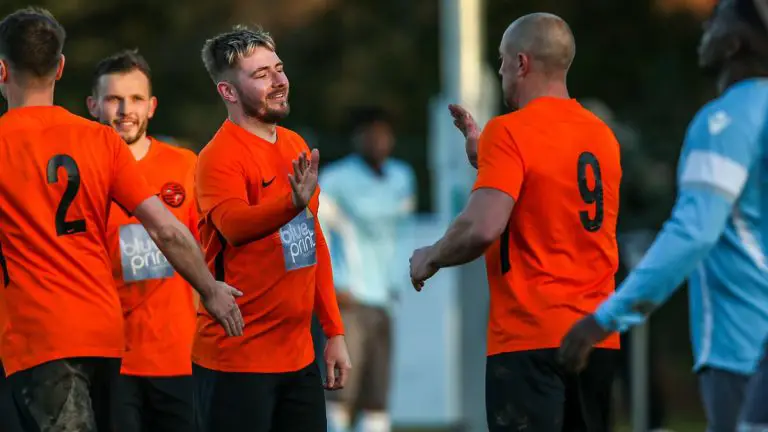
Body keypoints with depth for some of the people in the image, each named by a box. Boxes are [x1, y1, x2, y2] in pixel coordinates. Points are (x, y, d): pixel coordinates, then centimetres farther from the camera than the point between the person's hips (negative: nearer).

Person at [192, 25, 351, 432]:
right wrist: (294, 202, -50)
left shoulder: (295, 146, 12)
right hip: (237, 361, -7)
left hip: (299, 355, 7)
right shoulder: (220, 157, -12)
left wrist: (334, 331, 17)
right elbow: (234, 224, -32)